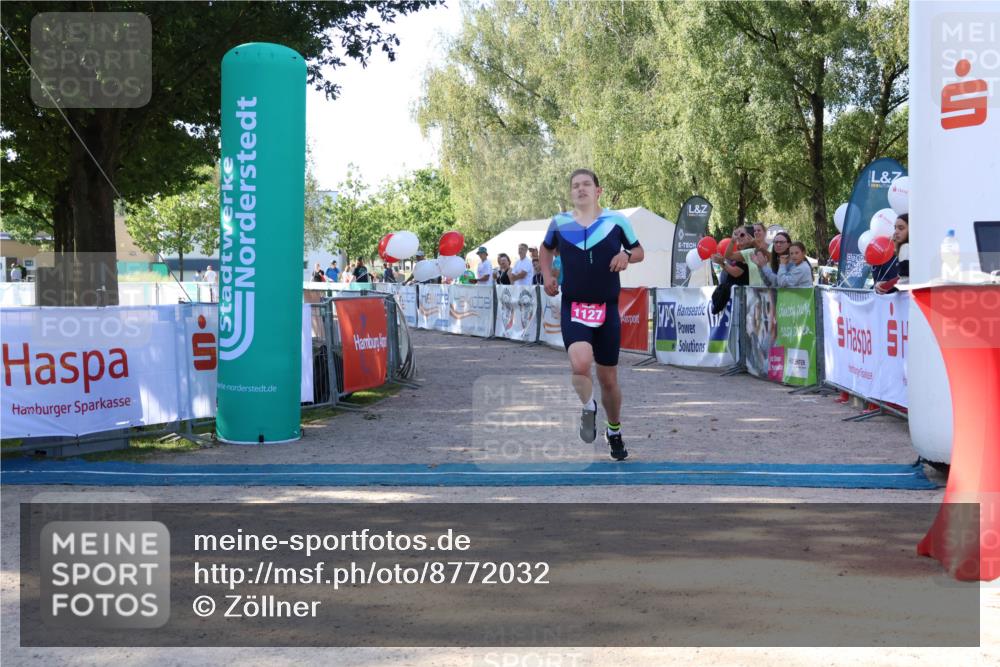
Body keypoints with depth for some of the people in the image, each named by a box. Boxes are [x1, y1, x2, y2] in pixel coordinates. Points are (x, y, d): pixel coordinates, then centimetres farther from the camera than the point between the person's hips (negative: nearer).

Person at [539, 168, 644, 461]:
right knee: (580, 363, -28)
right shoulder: (559, 223, 4)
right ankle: (588, 409, 3)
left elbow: (639, 251, 10)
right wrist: (547, 275, 7)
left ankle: (614, 431, 35)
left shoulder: (616, 220, 0)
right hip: (573, 307, 0)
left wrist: (626, 255, -12)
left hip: (607, 308, 0)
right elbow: (546, 249, 24)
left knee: (608, 379, 10)